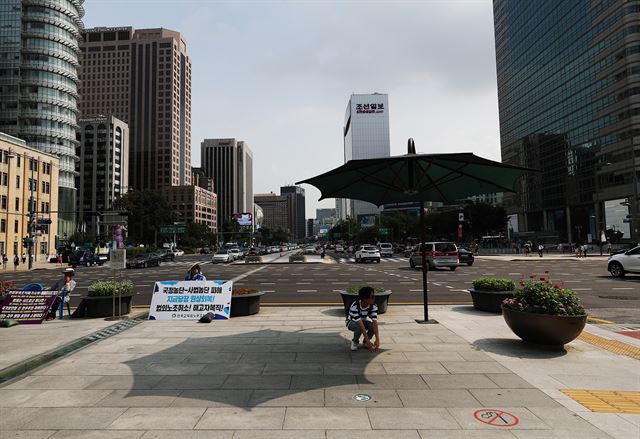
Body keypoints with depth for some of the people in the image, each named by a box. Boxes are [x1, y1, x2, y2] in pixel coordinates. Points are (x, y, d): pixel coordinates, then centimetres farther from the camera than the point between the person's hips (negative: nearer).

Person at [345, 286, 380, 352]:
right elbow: (361, 325, -41)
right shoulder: (354, 306, -38)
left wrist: (377, 339, -41)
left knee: (373, 326, -28)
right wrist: (368, 341, -43)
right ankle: (354, 342, -4)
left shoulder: (373, 306, -25)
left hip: (363, 321, 4)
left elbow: (375, 322, -31)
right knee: (359, 328, -37)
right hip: (351, 322, -4)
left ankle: (365, 342, 1)